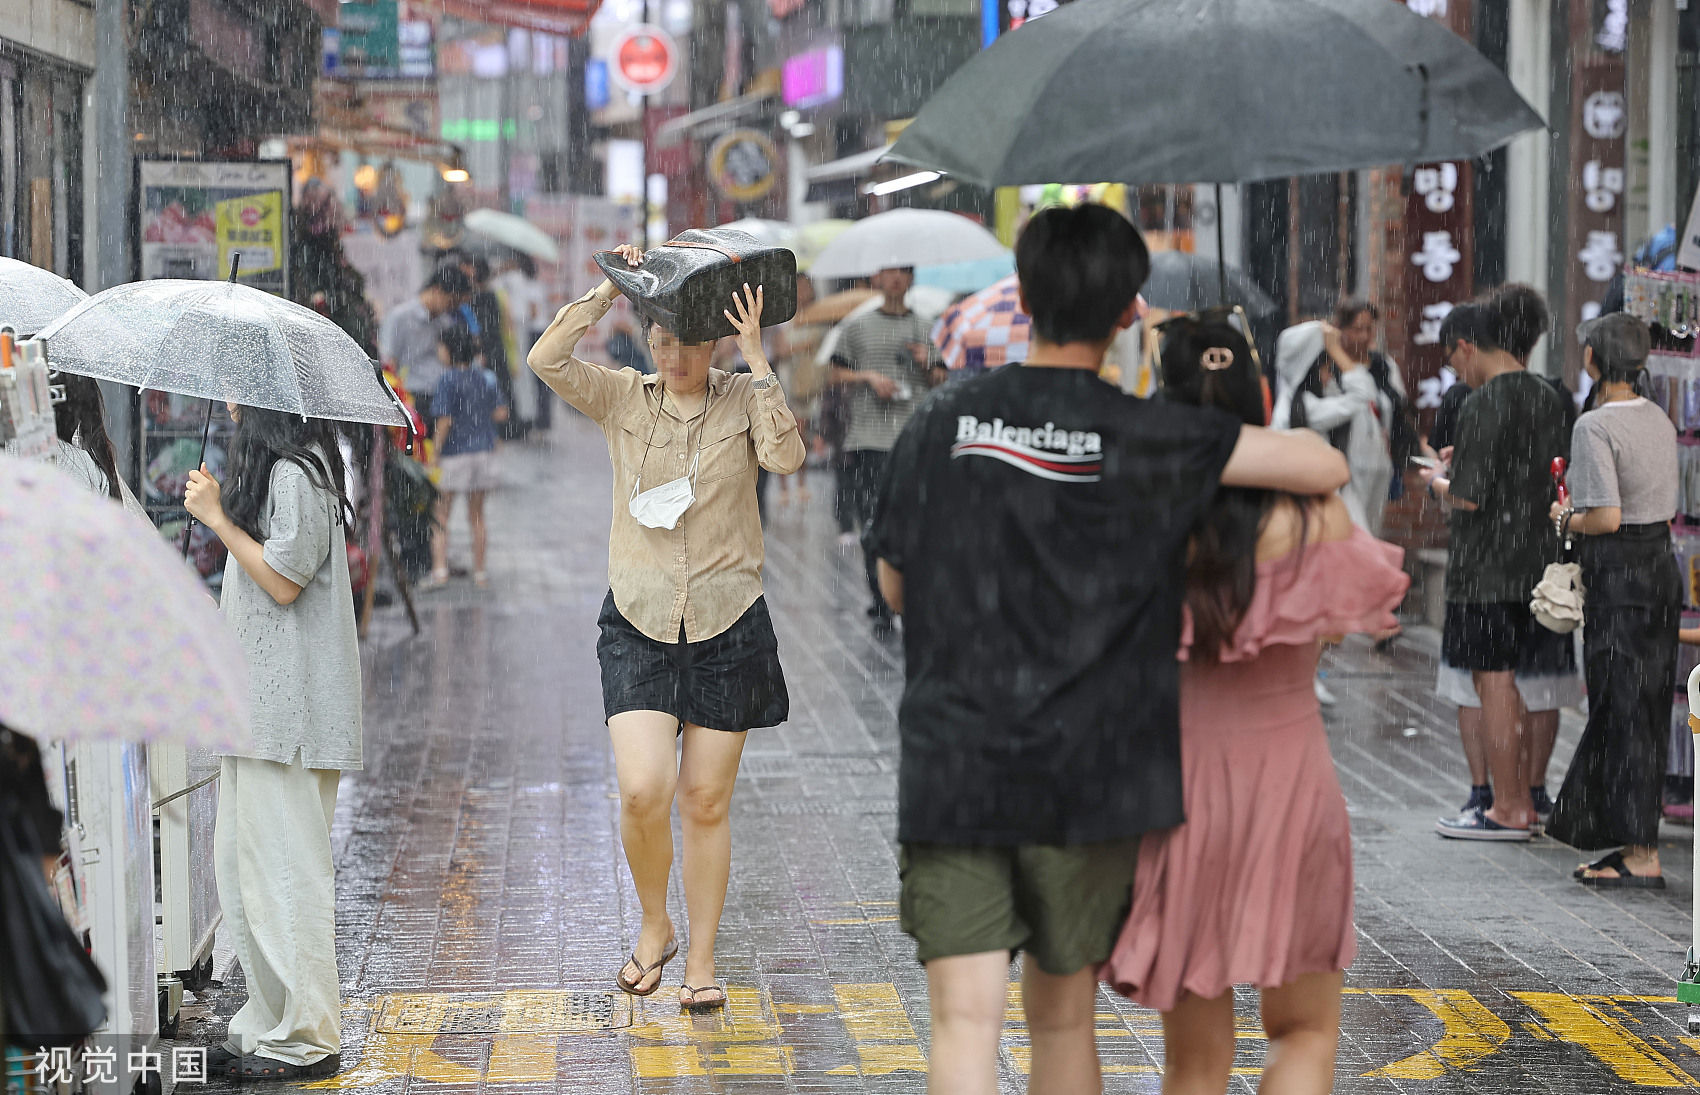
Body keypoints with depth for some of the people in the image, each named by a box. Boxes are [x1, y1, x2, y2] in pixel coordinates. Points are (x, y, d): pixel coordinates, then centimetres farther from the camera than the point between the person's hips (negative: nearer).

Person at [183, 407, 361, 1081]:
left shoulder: (296, 473, -13)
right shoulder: (275, 468, 19)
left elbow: (283, 581, -18)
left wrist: (217, 517, -12)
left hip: (289, 706, -11)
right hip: (256, 705, 11)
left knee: (282, 864, -7)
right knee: (238, 861, 12)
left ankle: (305, 1042, -2)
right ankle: (268, 1025, 17)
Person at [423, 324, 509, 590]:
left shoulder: (448, 381, -12)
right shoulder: (486, 378, 4)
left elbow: (445, 421, -17)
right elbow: (501, 414, 4)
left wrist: (435, 457, -12)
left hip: (454, 453, -5)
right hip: (484, 450, 5)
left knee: (440, 517, 2)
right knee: (477, 515, 14)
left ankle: (440, 569, -10)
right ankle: (479, 571, 16)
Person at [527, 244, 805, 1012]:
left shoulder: (743, 400, 0)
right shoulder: (623, 398, 2)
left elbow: (786, 457, -21)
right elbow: (546, 359, -13)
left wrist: (757, 359, -20)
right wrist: (609, 290, -16)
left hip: (727, 624, 0)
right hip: (639, 623, 0)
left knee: (706, 803, 5)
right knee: (642, 791, -12)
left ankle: (701, 958, 19)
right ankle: (654, 926, 14)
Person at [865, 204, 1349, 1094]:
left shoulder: (942, 422, 2)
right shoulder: (1147, 439, -6)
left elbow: (895, 586, 11)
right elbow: (1327, 468, -7)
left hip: (950, 774, 1)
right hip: (1085, 777, -1)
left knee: (964, 1022, -4)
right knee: (1061, 1017, 15)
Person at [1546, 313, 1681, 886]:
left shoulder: (1595, 426, -16)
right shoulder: (1659, 420, 10)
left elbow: (1606, 517, -21)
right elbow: (1668, 511, 15)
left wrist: (1566, 517, -3)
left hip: (1618, 578, -8)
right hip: (1664, 569, 8)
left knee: (1623, 712, -3)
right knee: (1648, 710, 13)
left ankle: (1642, 857, -1)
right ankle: (1633, 836, 20)